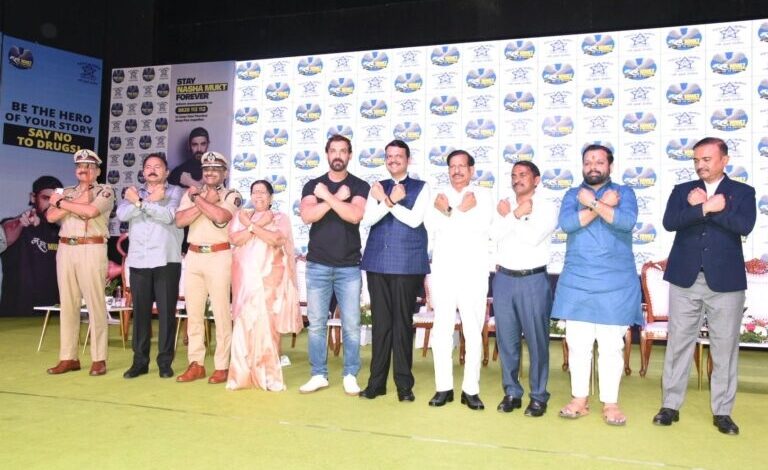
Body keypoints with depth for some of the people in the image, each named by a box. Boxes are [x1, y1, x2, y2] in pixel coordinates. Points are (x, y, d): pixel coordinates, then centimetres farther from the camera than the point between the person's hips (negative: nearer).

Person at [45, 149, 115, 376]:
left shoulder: (105, 191, 4)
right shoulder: (66, 192, 17)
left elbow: (91, 210, -16)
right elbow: (51, 216, 2)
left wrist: (62, 203, -4)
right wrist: (79, 199, -6)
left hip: (91, 250, -5)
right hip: (65, 249, 5)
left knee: (95, 304, -4)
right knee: (68, 304, 6)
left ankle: (99, 359, 0)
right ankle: (68, 357, 12)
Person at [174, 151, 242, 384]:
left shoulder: (231, 196, 2)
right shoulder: (191, 193, 14)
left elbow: (220, 217, -19)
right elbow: (180, 220, -2)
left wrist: (198, 199, -7)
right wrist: (206, 200, -8)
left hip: (219, 257, -5)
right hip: (193, 257, 5)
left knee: (221, 314, -3)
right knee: (194, 313, 8)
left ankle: (222, 367, 4)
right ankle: (196, 365, 16)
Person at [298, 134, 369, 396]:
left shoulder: (359, 186, 3)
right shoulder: (313, 185, 8)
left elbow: (355, 215, -15)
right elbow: (307, 216, -10)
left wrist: (327, 196, -14)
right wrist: (338, 197, -12)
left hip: (349, 266, -1)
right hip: (317, 265, 2)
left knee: (351, 325, 1)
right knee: (316, 324, 5)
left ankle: (350, 375, 13)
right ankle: (319, 375, 17)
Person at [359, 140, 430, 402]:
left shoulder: (421, 188, 5)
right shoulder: (377, 188, 14)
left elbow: (415, 219, -10)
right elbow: (367, 220, 0)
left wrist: (387, 201, -9)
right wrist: (391, 201, -12)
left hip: (407, 264, -3)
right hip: (377, 262, 3)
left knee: (403, 322, 2)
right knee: (381, 322, 7)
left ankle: (404, 383, 11)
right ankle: (377, 381, 14)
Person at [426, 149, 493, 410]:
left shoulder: (482, 195, 5)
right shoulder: (439, 196, 11)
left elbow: (481, 225, -12)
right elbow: (431, 225, -5)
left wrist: (449, 213, -7)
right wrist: (462, 211, -11)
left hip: (473, 273, -2)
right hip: (443, 271, 2)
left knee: (473, 332, 1)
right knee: (442, 329, 4)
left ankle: (471, 389, 10)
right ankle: (443, 387, 13)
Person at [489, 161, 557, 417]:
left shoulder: (546, 207, -1)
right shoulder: (504, 205, 11)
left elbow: (533, 237, -17)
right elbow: (495, 234, -5)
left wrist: (510, 217, -8)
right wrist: (517, 214, -11)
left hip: (533, 280, -4)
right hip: (504, 279, 4)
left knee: (536, 340, 1)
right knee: (506, 339, 9)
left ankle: (538, 396, 12)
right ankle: (512, 392, 21)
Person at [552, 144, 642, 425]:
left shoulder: (624, 193, 5)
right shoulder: (572, 195, 11)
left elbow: (627, 222, -16)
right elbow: (566, 223, -10)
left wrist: (593, 203, -15)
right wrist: (603, 205, -12)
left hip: (615, 284, -2)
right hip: (577, 283, 2)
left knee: (611, 346, 2)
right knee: (577, 345, 6)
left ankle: (610, 403, 15)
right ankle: (579, 400, 18)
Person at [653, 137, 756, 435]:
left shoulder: (743, 192, 5)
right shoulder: (682, 191, 8)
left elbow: (744, 226, -14)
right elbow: (669, 222, -9)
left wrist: (701, 206, -11)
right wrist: (707, 207, -16)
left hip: (725, 281, -1)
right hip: (685, 279, 1)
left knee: (725, 347, 5)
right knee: (678, 343, 6)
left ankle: (722, 411, 17)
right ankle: (670, 405, 15)